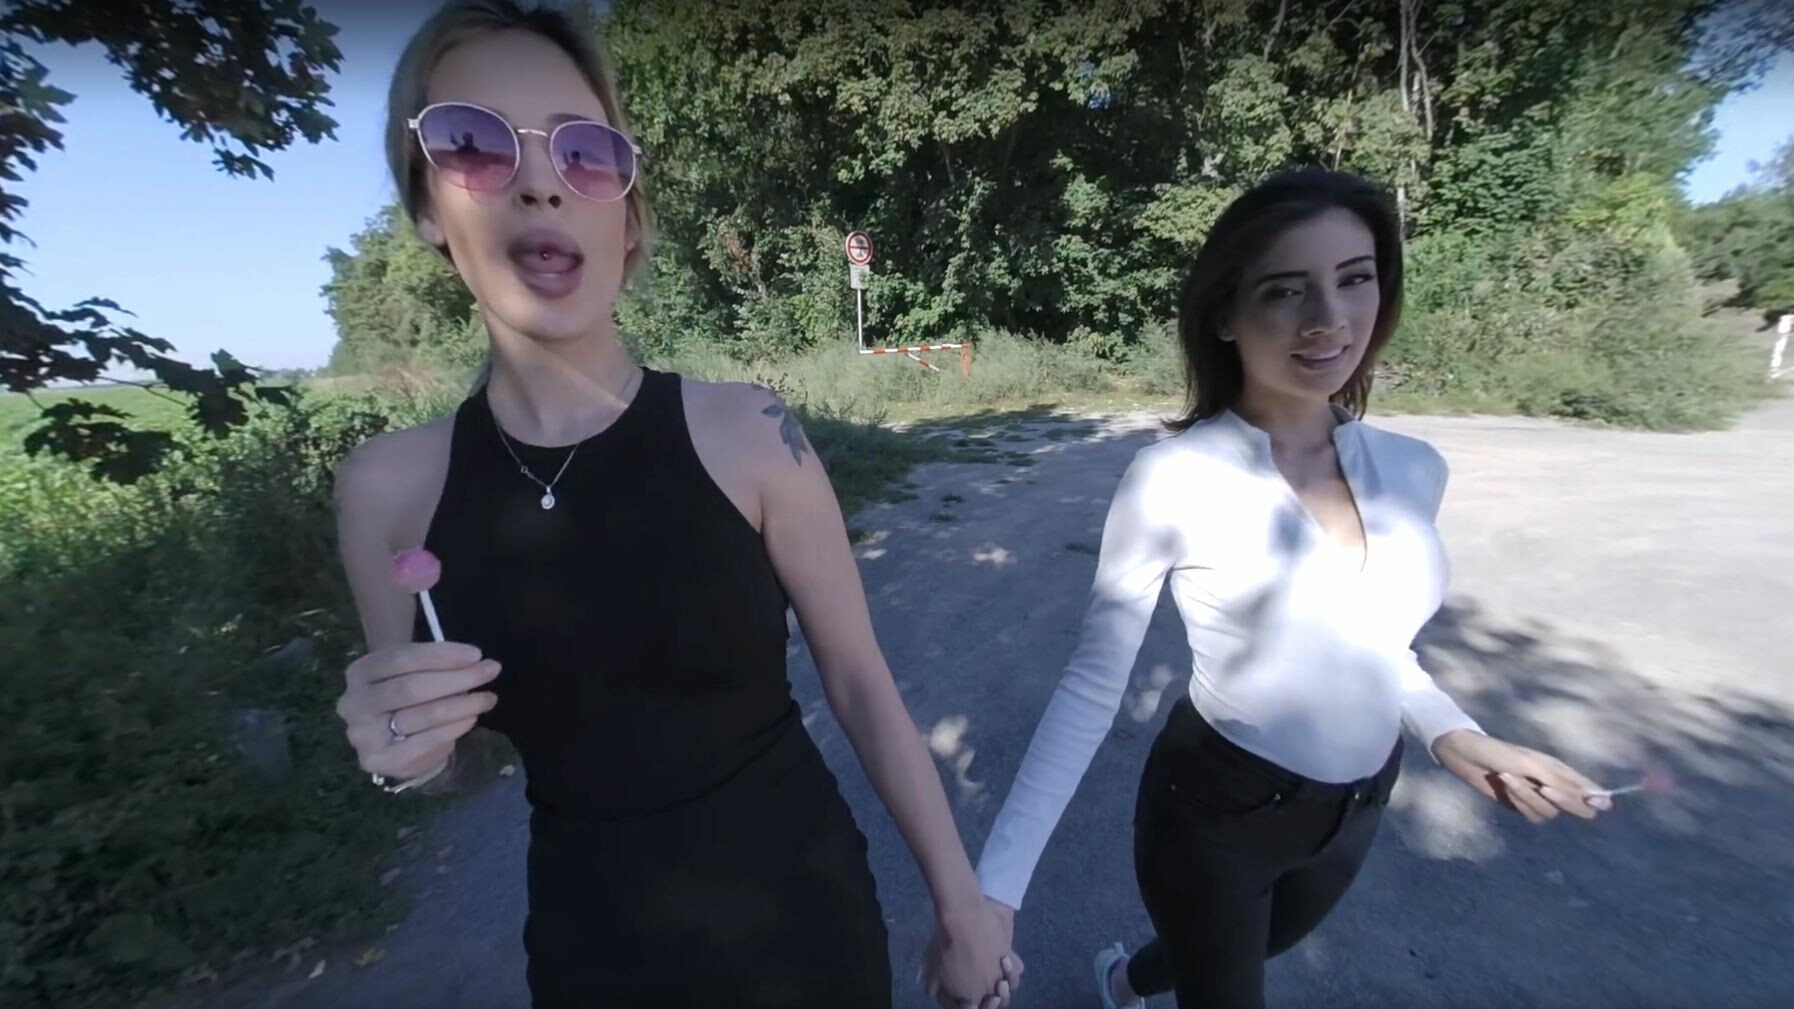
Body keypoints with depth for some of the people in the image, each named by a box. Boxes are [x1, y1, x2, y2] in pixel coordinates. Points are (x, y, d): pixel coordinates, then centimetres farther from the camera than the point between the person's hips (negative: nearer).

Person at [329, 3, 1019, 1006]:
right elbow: (453, 761, 4)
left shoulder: (747, 433, -20)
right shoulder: (387, 486, -10)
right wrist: (406, 756, -19)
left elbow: (861, 683, -11)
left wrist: (963, 904, -2)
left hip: (795, 915, -1)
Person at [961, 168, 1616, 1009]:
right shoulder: (1171, 480, -25)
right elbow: (1092, 685, -21)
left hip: (1356, 812, 7)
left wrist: (1452, 734, -8)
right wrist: (996, 885, -23)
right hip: (1212, 810, -6)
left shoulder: (1413, 469, -7)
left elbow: (1366, 636, 9)